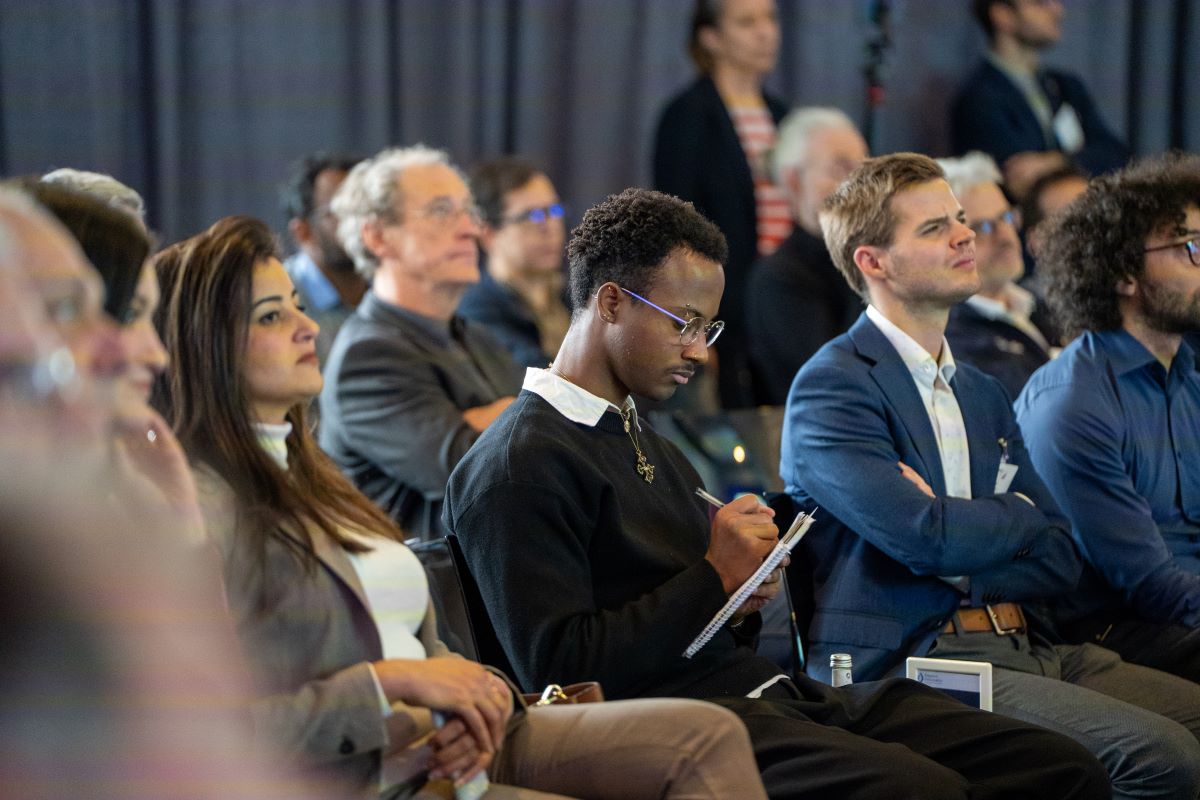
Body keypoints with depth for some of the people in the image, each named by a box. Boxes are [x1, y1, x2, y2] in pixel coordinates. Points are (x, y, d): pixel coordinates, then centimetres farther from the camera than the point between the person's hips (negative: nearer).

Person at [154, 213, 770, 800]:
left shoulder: (304, 471, 21)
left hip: (440, 746, 9)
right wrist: (394, 682, -17)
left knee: (708, 736, -8)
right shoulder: (205, 505, -8)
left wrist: (471, 701, -1)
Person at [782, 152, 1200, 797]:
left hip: (1029, 647, 8)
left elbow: (1061, 562, 14)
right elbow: (928, 539, -17)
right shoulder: (832, 388, -4)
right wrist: (1021, 517, 4)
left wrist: (956, 547, -6)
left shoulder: (982, 393, 22)